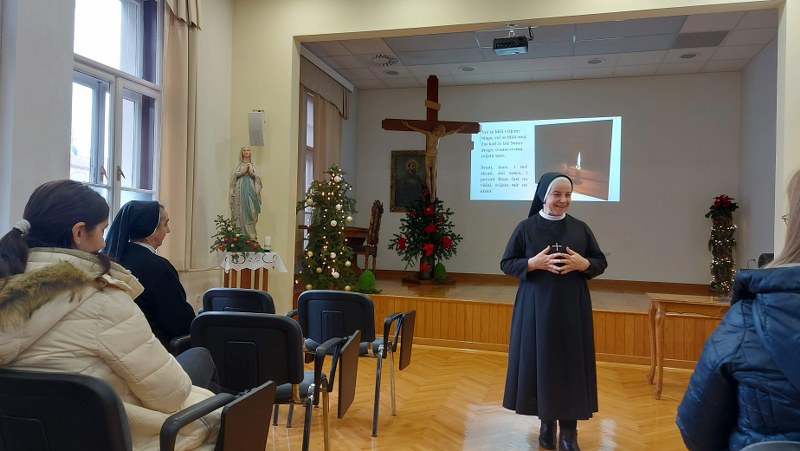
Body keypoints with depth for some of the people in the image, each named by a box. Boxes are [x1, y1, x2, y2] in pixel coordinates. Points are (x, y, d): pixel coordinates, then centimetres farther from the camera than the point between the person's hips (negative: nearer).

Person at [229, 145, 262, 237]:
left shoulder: (253, 164, 15)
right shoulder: (238, 164, 11)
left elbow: (257, 177, 7)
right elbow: (234, 175, 0)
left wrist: (251, 172, -9)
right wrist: (243, 171, -8)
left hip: (251, 189, 1)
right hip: (240, 188, -1)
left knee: (250, 210, -6)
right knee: (241, 210, -6)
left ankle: (250, 233, -6)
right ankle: (241, 232, -6)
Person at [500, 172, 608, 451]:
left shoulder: (580, 228, 3)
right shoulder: (526, 228, -2)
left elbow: (601, 262, 9)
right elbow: (506, 264, -1)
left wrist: (583, 264, -13)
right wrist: (533, 263, -17)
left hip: (572, 307, 2)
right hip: (535, 307, -1)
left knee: (571, 365, 2)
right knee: (540, 362, 3)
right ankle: (546, 423, 21)